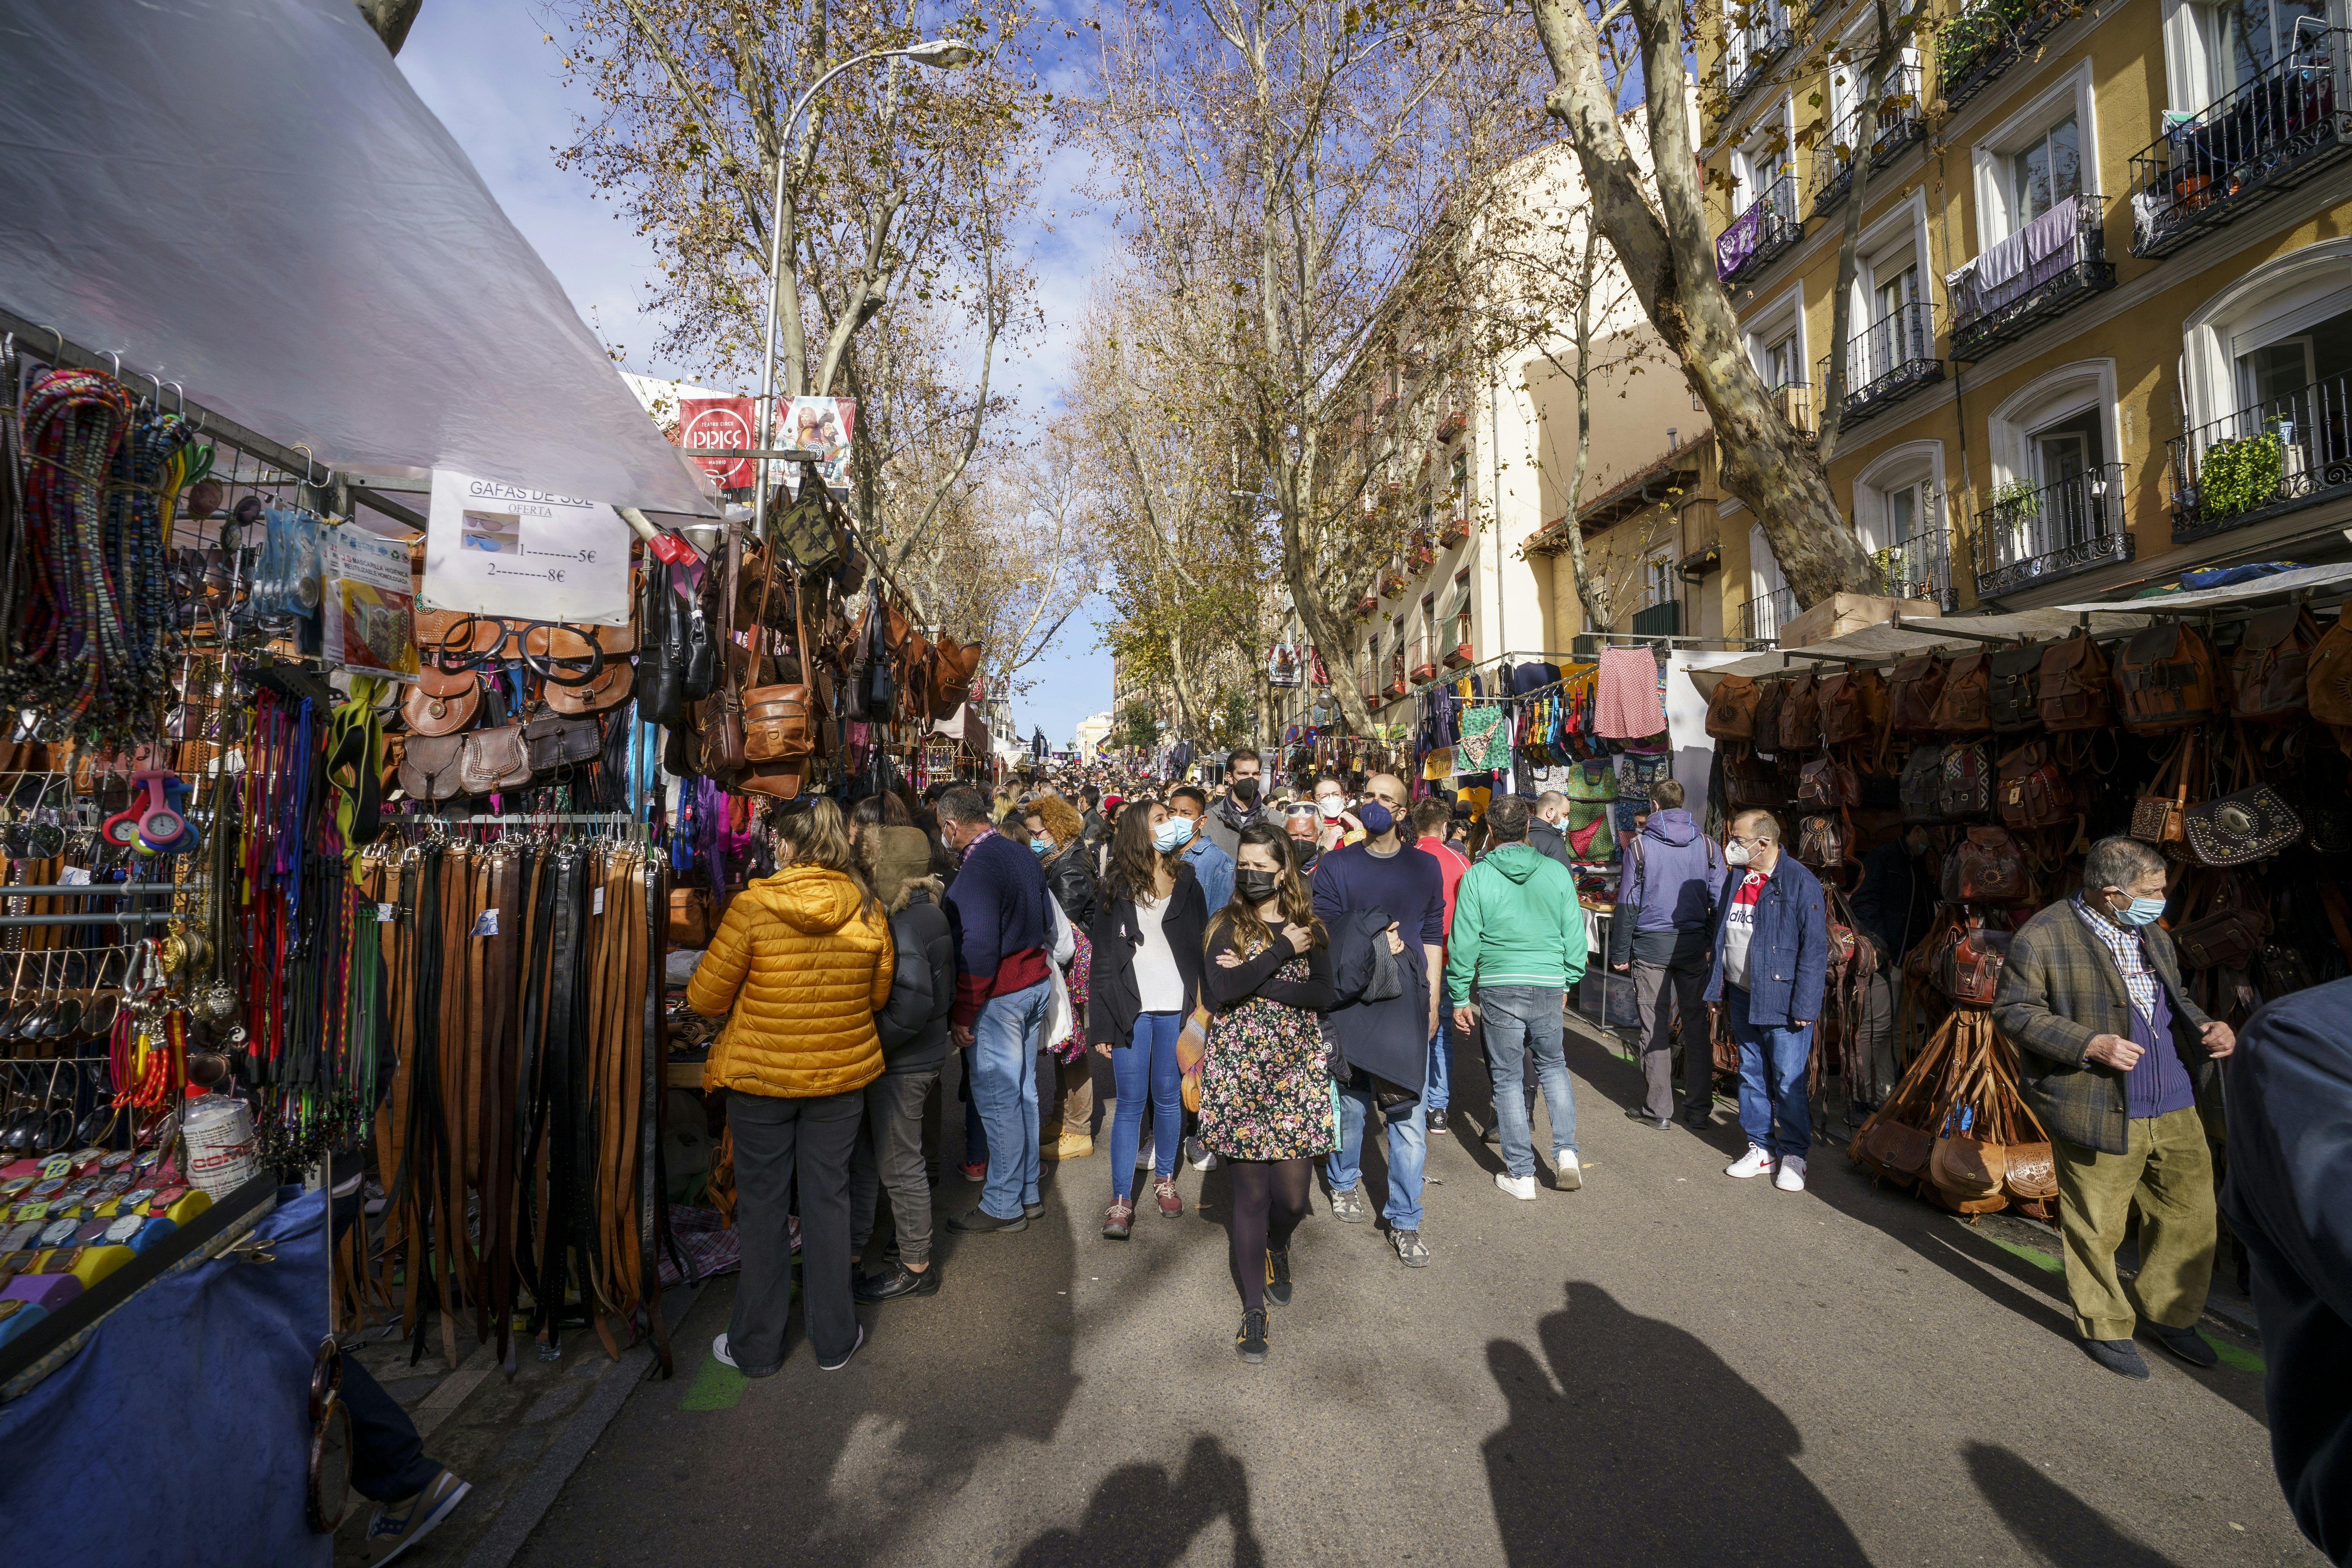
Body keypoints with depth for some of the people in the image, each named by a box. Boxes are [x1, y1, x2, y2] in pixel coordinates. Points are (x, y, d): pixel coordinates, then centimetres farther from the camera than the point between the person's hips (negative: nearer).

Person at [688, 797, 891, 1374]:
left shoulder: (751, 906, -16)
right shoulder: (867, 909, -8)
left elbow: (705, 998, -9)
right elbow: (879, 995, 4)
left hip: (759, 1077, -2)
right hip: (841, 1075, 2)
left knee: (762, 1204, 13)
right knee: (828, 1200, 15)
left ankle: (756, 1347, 29)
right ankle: (834, 1339, 28)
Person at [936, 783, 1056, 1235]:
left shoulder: (978, 868, -20)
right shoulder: (1024, 857, 7)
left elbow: (978, 947, -23)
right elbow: (1045, 923, 14)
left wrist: (962, 1014, -17)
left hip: (999, 996, -9)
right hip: (1036, 984, 9)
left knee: (997, 1099, 2)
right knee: (1023, 1092, 16)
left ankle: (1003, 1205, 13)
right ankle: (1028, 1192, 28)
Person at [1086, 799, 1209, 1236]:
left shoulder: (1186, 882, 6)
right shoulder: (1115, 889, 1)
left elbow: (1202, 947, 6)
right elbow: (1103, 959, 1)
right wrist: (1101, 1024, -2)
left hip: (1176, 1008, 1)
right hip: (1131, 1008, -1)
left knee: (1168, 1096, 11)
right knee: (1130, 1101, 1)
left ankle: (1165, 1177, 31)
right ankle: (1121, 1198, 10)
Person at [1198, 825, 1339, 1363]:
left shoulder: (1309, 927, 4)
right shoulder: (1227, 926, 1)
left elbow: (1324, 996, -9)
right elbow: (1219, 991, -16)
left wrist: (1253, 980, -16)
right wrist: (1282, 952, -14)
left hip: (1296, 1069, 1)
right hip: (1239, 1071, -1)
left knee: (1294, 1192, 3)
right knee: (1251, 1190, 4)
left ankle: (1277, 1248, 39)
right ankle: (1254, 1308, 22)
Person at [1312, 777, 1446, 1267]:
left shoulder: (1425, 867, 7)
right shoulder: (1335, 866, 0)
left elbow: (1433, 936, 11)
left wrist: (1432, 999, 9)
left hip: (1407, 1003, 1)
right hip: (1350, 1002, -1)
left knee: (1408, 1113, 1)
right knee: (1351, 1100, 12)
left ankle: (1405, 1220, 15)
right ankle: (1343, 1182, 38)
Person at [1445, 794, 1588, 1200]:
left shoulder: (1477, 877, -6)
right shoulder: (1556, 873, 0)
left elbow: (1464, 942, -5)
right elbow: (1575, 935, 6)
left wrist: (1460, 997, 5)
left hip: (1499, 988, -2)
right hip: (1550, 986, 2)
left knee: (1507, 1078, 8)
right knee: (1553, 1067, 23)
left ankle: (1521, 1174, 14)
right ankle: (1566, 1154, 15)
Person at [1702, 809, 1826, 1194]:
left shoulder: (1800, 883, -13)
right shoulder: (1735, 879, 8)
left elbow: (1814, 949, -14)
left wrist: (1804, 1007, -16)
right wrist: (1722, 991, 14)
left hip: (1781, 1001, -6)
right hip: (1742, 998, 7)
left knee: (1788, 1082, 2)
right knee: (1751, 1077, 14)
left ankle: (1793, 1155, 18)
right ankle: (1761, 1149, 26)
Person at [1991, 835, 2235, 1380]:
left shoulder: (2154, 937, 11)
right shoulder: (2043, 938, -14)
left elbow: (2175, 999, 24)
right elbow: (2012, 1010, -14)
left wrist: (2204, 1027, 3)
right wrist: (2089, 1044, -23)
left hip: (2175, 1110, 7)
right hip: (2098, 1112, -7)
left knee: (2190, 1214, 14)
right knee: (2097, 1229, 6)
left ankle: (2168, 1314, 35)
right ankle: (2104, 1328, 24)